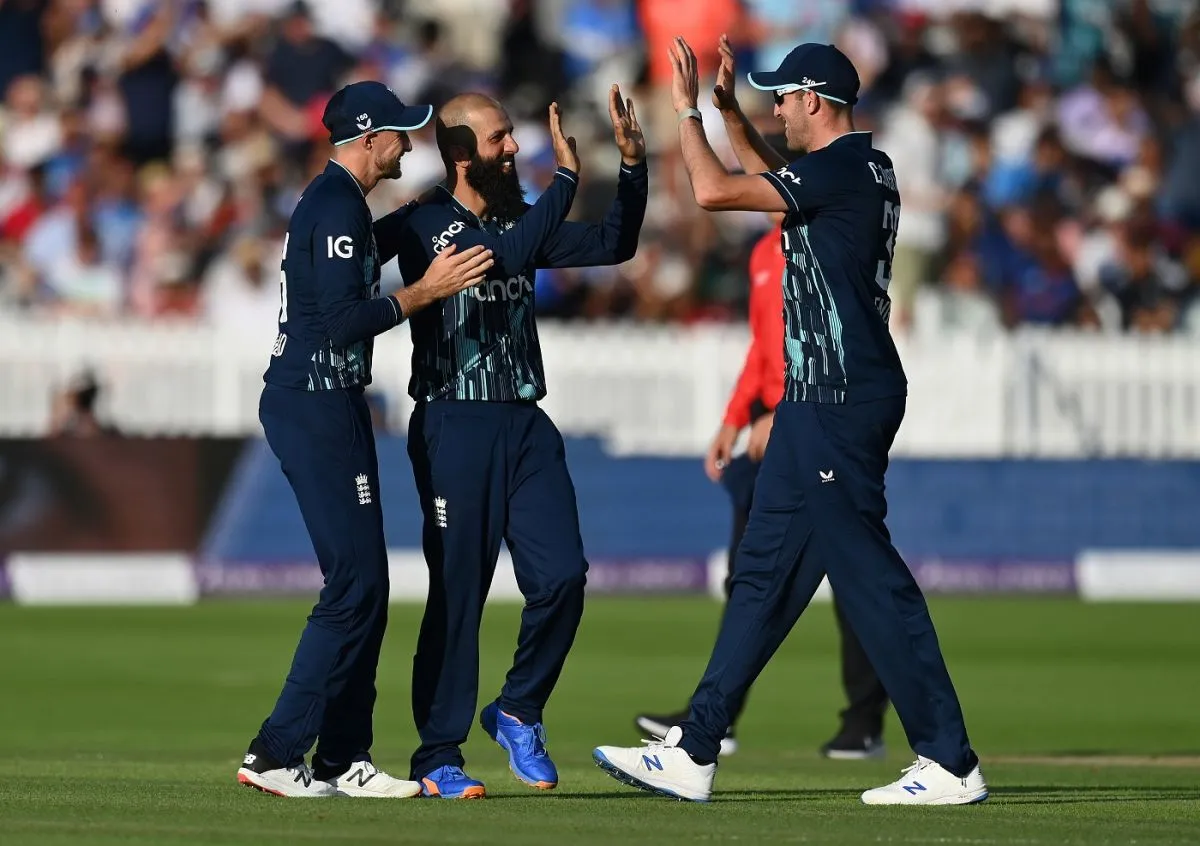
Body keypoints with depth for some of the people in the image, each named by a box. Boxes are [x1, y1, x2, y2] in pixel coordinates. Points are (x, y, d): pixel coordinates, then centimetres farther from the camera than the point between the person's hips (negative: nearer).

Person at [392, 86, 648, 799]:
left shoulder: (521, 222, 15)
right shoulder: (426, 225, -7)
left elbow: (615, 245, 14)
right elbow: (504, 254, -24)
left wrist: (633, 165, 2)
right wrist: (567, 175, -23)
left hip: (525, 422, 6)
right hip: (455, 425, -6)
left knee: (563, 576, -5)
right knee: (458, 592, -3)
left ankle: (518, 712, 16)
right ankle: (438, 755, 6)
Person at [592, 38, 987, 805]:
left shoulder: (840, 171, -15)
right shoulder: (867, 169, 15)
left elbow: (714, 191, -17)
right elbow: (778, 180, 35)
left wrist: (687, 110, -3)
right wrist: (728, 110, 28)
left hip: (840, 404, -11)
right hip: (818, 399, 11)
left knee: (867, 572, -9)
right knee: (765, 570, 12)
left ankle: (951, 764, -8)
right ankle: (694, 755, 16)